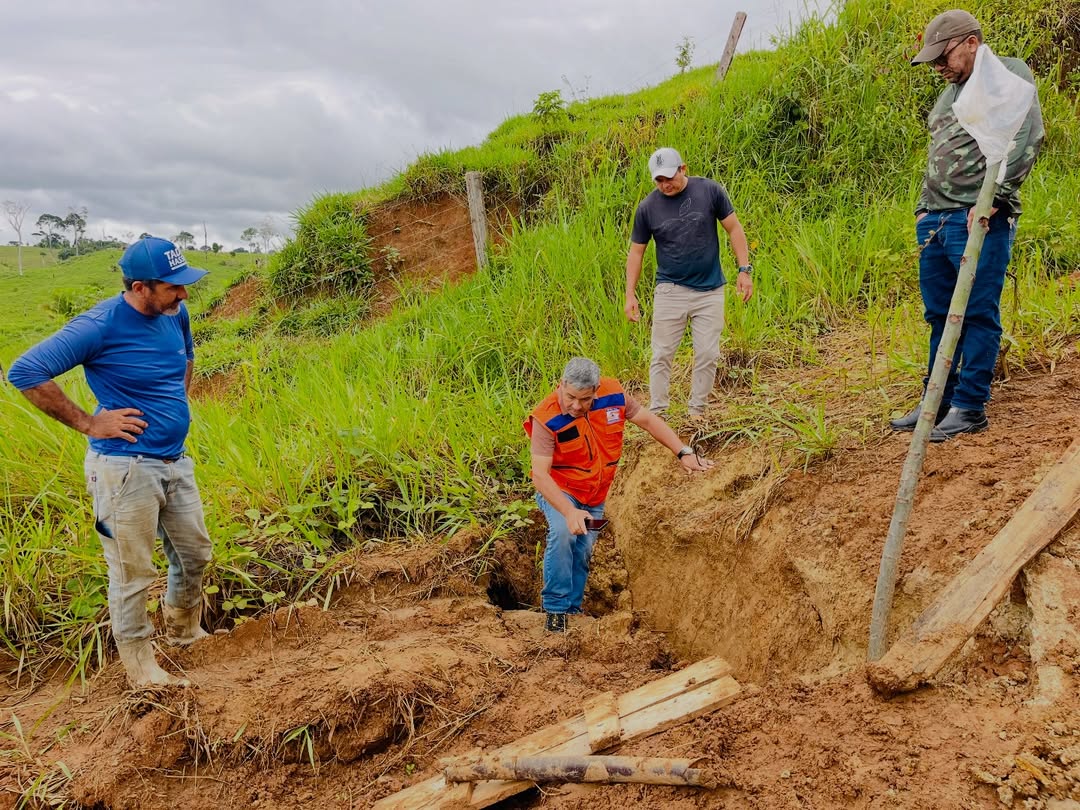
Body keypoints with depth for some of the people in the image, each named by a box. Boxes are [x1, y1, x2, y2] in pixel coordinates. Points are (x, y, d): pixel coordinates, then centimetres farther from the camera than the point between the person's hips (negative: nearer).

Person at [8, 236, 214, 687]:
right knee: (133, 574, 4)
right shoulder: (100, 326, -19)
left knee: (194, 554, 18)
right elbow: (24, 372, -19)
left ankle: (184, 632, 42)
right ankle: (141, 667, 22)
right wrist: (87, 423, -17)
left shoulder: (176, 314, 2)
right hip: (126, 469, -7)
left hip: (175, 461, 7)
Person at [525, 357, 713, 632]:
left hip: (595, 495, 5)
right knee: (563, 533, -29)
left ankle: (572, 608, 27)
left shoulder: (612, 394, -18)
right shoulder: (547, 419, -29)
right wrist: (569, 512, -43)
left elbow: (647, 420, -3)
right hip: (558, 490, -4)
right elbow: (540, 475, -32)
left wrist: (684, 453, -6)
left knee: (582, 552, 8)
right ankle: (555, 608, -15)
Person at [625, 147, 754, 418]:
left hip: (710, 291, 1)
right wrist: (630, 294, -2)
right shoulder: (647, 207, -5)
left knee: (707, 354, 4)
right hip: (670, 291, 0)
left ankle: (697, 411, 17)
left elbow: (734, 229, 2)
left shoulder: (710, 191, -6)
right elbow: (636, 251, 3)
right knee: (662, 355, -2)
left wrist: (744, 269, -5)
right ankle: (657, 413, 7)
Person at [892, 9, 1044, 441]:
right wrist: (923, 208, 18)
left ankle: (970, 408, 1)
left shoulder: (1008, 73, -1)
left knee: (978, 315, -5)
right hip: (936, 220, 8)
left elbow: (1027, 136, -14)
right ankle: (937, 402, 20)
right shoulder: (949, 93, 23)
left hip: (981, 219, -8)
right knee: (940, 316, 11)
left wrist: (991, 198, -20)